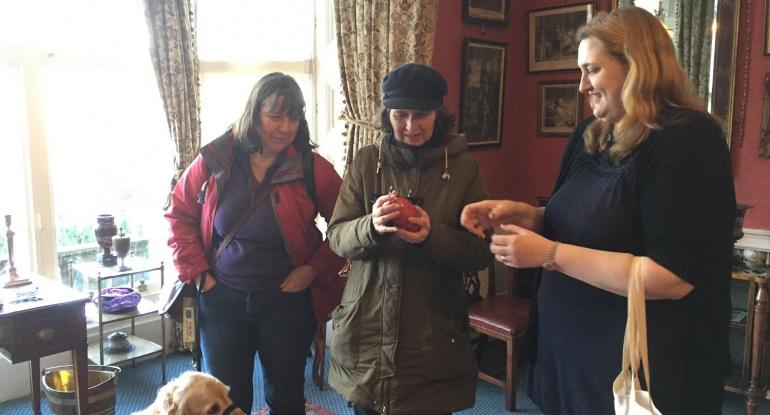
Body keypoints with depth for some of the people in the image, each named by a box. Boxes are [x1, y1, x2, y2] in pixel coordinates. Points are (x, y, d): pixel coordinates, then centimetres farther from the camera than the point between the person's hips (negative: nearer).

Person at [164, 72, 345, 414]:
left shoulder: (313, 169, -11)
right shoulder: (214, 160, -7)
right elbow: (179, 215, 4)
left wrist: (316, 269, -10)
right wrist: (197, 272, -2)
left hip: (287, 301, -1)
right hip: (221, 299, 1)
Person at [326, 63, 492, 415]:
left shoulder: (463, 165, -3)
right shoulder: (367, 160, 0)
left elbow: (482, 252, -6)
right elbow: (336, 237, -3)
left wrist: (432, 236, -24)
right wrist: (371, 226, -24)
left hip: (434, 333, -1)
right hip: (366, 329, 1)